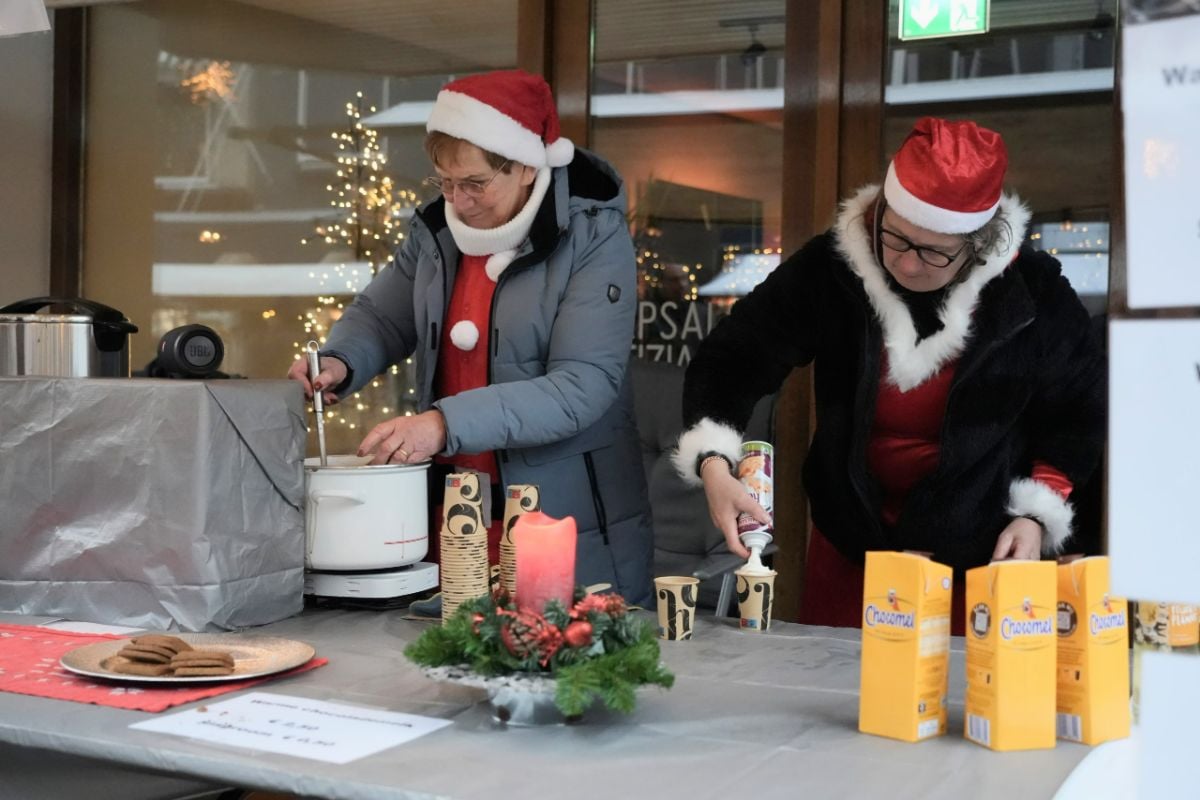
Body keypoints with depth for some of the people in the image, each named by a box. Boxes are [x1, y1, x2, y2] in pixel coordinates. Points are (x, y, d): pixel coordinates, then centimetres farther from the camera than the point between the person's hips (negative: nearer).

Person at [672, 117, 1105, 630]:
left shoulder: (1034, 294, -11)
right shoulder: (829, 271, -11)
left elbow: (1080, 413, 4)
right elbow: (731, 362, -7)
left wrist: (1036, 515, -5)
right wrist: (714, 463, -24)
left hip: (979, 557, -1)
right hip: (850, 552, 2)